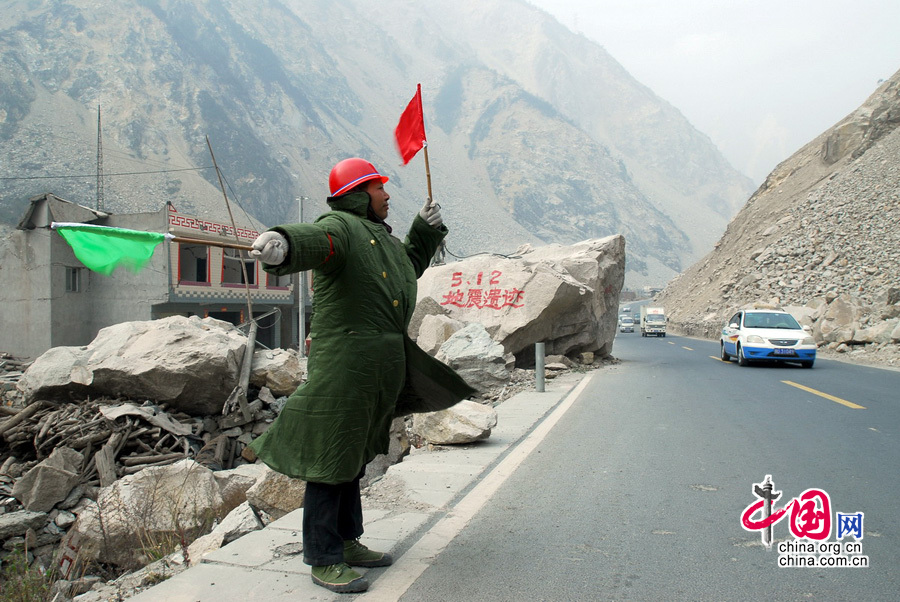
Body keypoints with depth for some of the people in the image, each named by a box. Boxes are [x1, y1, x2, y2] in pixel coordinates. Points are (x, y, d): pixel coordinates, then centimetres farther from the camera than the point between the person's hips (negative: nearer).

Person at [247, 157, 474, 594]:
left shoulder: (380, 236, 20)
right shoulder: (341, 227, -11)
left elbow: (410, 266, 38)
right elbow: (314, 239, -35)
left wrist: (426, 229, 27)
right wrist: (283, 243, -57)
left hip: (380, 366, 10)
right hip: (344, 358, -10)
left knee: (354, 454, 18)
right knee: (332, 457, -3)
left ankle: (346, 542, 31)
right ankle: (324, 560, 6)